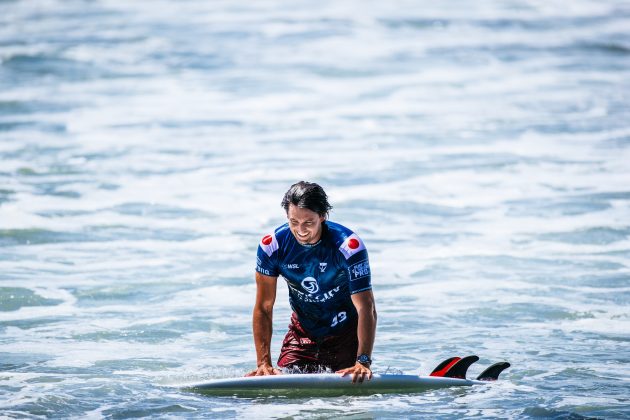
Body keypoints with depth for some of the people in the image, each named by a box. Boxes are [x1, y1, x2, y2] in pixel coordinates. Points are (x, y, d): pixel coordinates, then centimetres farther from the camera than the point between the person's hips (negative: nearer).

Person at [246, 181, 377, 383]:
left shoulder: (348, 246, -26)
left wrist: (363, 362, -42)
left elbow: (366, 309, -30)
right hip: (303, 332, 2)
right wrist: (264, 363, -22)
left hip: (346, 333, -2)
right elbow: (263, 309, -12)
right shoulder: (271, 246, -18)